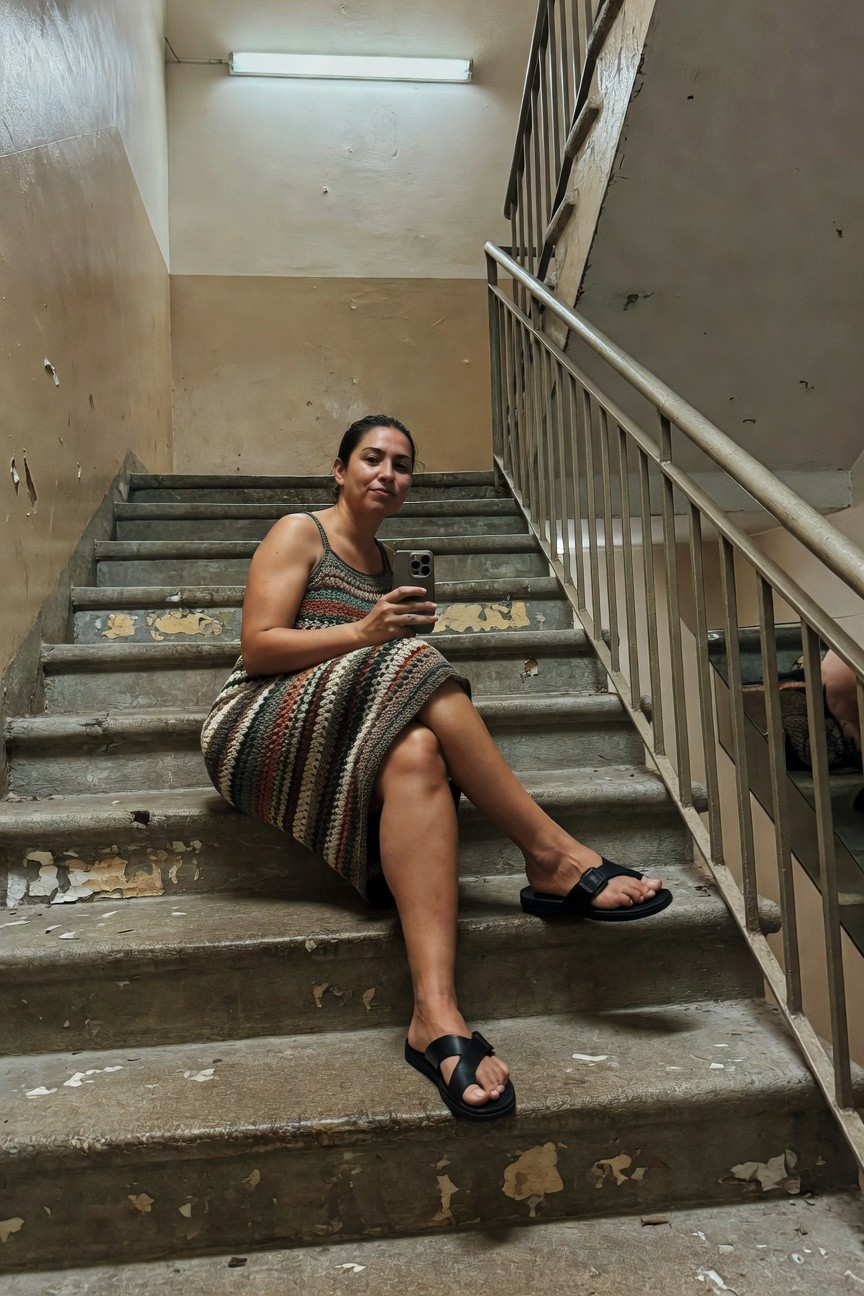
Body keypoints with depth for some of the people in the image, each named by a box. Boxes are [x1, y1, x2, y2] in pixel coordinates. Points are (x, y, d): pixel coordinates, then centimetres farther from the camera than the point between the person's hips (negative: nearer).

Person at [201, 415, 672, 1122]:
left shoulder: (383, 557, 24)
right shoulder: (299, 532, 4)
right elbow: (257, 647, -8)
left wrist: (399, 630, -1)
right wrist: (364, 633, -20)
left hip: (346, 741, 5)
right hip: (262, 727, -5)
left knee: (416, 754, -33)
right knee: (406, 665, -31)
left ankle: (436, 1015, -47)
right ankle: (552, 856, -29)